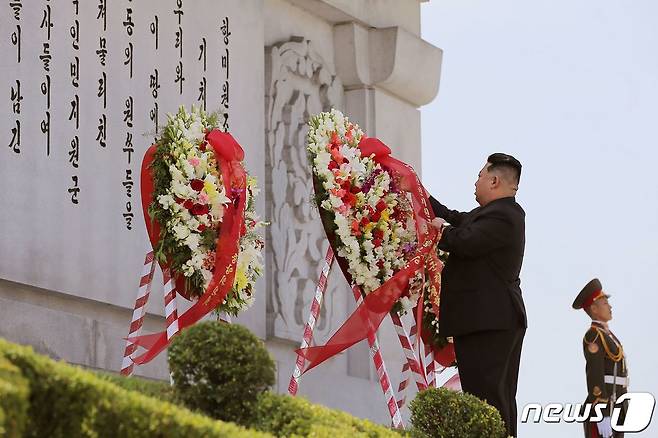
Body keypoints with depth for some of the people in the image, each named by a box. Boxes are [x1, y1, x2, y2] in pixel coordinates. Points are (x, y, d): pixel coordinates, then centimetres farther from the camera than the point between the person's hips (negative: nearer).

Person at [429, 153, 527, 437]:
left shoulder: (501, 217, -16)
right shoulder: (502, 213, 17)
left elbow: (463, 242, -26)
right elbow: (457, 220, 23)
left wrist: (441, 230, -5)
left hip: (487, 325, -11)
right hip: (501, 320, 11)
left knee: (487, 397, -13)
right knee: (500, 400, 12)